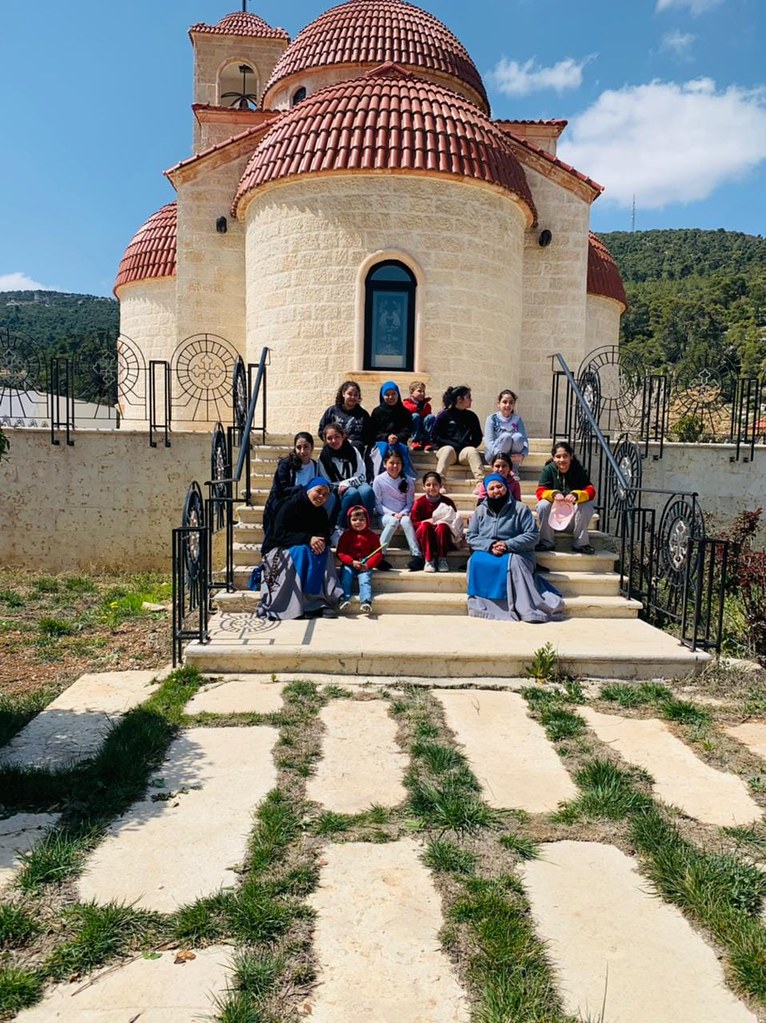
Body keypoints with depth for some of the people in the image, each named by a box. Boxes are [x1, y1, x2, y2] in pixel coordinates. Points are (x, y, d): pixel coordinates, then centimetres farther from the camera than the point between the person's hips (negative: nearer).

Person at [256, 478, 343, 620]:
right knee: (301, 552, -35)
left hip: (310, 549, 6)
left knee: (324, 553, -24)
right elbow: (279, 534, -22)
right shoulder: (290, 506, -15)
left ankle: (326, 601, -31)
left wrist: (321, 542, -22)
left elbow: (326, 535, 4)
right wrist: (308, 539, -31)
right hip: (279, 550, -5)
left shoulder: (321, 512, 6)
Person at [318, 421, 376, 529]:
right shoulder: (323, 457, -2)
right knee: (352, 493, -36)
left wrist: (347, 483, -17)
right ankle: (341, 528, -27)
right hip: (336, 492, -2)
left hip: (355, 485, 2)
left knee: (366, 490, -34)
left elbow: (362, 476, -1)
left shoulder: (352, 451, 2)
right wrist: (340, 486, -16)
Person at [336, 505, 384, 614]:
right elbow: (340, 553, 1)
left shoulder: (372, 536, 6)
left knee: (365, 579, -25)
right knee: (346, 575, -26)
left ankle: (366, 601, -40)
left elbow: (378, 553, 3)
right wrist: (352, 562, -15)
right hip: (349, 564, 1)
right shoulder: (346, 535, 6)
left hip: (365, 565, -1)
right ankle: (345, 598, -33)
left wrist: (368, 564, -14)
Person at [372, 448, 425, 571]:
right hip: (386, 515, -1)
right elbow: (378, 503, -1)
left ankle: (417, 555, -41)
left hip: (402, 514, 1)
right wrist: (393, 514, -14)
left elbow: (410, 503, 7)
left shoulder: (407, 482, 6)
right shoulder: (379, 480, 0)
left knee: (406, 521, -34)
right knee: (393, 521, -36)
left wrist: (402, 513, -13)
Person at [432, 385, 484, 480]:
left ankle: (482, 481, -49)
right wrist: (454, 444, -9)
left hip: (464, 451, 2)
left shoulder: (471, 416, 16)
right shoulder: (444, 415, 6)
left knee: (472, 451, -30)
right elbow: (434, 436, 1)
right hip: (446, 448, -2)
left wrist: (469, 445, -3)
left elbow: (477, 437, 19)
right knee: (448, 450, -36)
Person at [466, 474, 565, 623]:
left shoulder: (520, 509, 3)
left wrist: (508, 545, -16)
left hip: (515, 554, -2)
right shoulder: (480, 511, 13)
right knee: (476, 561, -31)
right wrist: (490, 546, -12)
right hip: (487, 553, 3)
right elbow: (471, 537, 8)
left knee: (513, 563, -37)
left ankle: (529, 609, -36)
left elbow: (532, 535, -4)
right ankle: (481, 604, -30)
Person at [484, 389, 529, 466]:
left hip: (512, 456, 2)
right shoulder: (492, 419, -2)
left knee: (518, 437, -27)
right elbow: (488, 441, -13)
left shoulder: (518, 420, 5)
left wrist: (522, 455, -28)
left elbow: (524, 440, -5)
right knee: (506, 436, -30)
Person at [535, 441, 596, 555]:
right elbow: (540, 492, -17)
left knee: (587, 505, -28)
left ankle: (580, 543, -14)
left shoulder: (578, 470, -6)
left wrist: (576, 495, -39)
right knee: (543, 505, -30)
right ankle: (546, 542, -15)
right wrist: (554, 494, -41)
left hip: (572, 516, 1)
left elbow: (591, 491, -16)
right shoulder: (548, 470, -7)